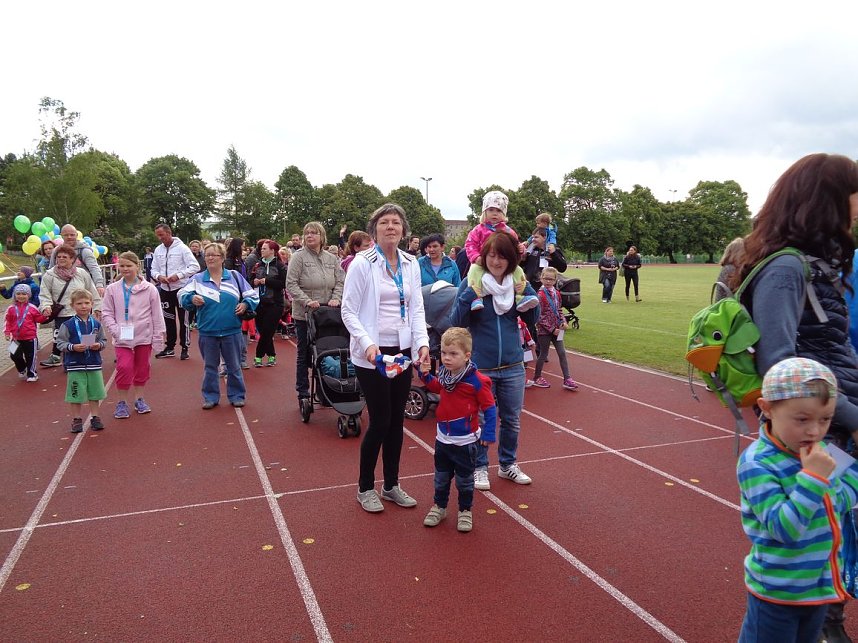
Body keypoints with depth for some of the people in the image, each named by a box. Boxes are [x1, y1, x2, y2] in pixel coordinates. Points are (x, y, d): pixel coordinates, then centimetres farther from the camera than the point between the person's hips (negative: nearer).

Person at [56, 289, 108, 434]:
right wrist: (73, 347, -21)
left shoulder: (96, 324, 2)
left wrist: (99, 345, -12)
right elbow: (60, 342, -6)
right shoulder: (68, 325, -6)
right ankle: (77, 419, 18)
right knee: (76, 394, 5)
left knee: (95, 393, 11)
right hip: (75, 366, -3)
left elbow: (104, 340, 8)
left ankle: (95, 418, 23)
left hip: (94, 364, 3)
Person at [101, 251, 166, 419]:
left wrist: (158, 338, -4)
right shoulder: (112, 289, 0)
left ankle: (139, 399, 28)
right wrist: (116, 331, -13)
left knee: (142, 368, 11)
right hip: (123, 338, 0)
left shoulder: (149, 289, -4)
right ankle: (122, 402, 7)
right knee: (124, 367, -10)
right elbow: (107, 314, 2)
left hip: (144, 336, 0)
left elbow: (157, 315, -2)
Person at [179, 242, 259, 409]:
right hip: (207, 331, 1)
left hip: (232, 331, 0)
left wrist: (245, 304, -9)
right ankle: (211, 397, 22)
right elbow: (182, 295, 2)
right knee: (209, 366, 10)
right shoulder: (197, 279, 4)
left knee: (234, 366, 8)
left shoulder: (234, 276, 3)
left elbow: (252, 295, 9)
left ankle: (236, 395, 21)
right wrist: (192, 299, -17)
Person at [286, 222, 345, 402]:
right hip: (304, 314, -3)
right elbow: (291, 284, -9)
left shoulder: (332, 259, 8)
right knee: (304, 353, 5)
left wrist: (336, 299, -9)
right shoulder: (299, 257, -4)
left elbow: (340, 282, 8)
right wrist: (307, 301, -19)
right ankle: (303, 393, 15)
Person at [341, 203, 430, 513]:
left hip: (403, 351, 5)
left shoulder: (411, 264, 6)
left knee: (397, 420, 12)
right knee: (380, 421, -1)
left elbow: (417, 307, 8)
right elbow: (348, 311, -8)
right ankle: (365, 488, 20)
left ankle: (391, 485, 29)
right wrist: (367, 343, -22)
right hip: (372, 354, -5)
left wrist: (422, 341, -7)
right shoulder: (362, 263, -8)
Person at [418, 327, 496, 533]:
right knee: (441, 477, 19)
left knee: (464, 479, 12)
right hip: (442, 438, 5)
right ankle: (439, 506, 36)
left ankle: (465, 511, 30)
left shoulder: (476, 380, -21)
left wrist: (488, 433, -18)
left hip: (464, 441, -5)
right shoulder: (444, 374, -4)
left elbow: (490, 408, -15)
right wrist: (425, 374, 6)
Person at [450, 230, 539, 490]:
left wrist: (527, 290, -10)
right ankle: (479, 467, 29)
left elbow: (532, 319, 4)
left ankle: (508, 464, 36)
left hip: (513, 366, 3)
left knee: (512, 420, 16)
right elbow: (457, 322, -13)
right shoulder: (471, 283, -9)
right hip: (480, 366, -3)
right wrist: (470, 294, -25)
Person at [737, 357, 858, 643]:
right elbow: (783, 528, -32)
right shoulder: (756, 464, -28)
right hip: (777, 592, -7)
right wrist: (813, 477, -36)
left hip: (820, 585, 8)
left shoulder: (819, 451, -3)